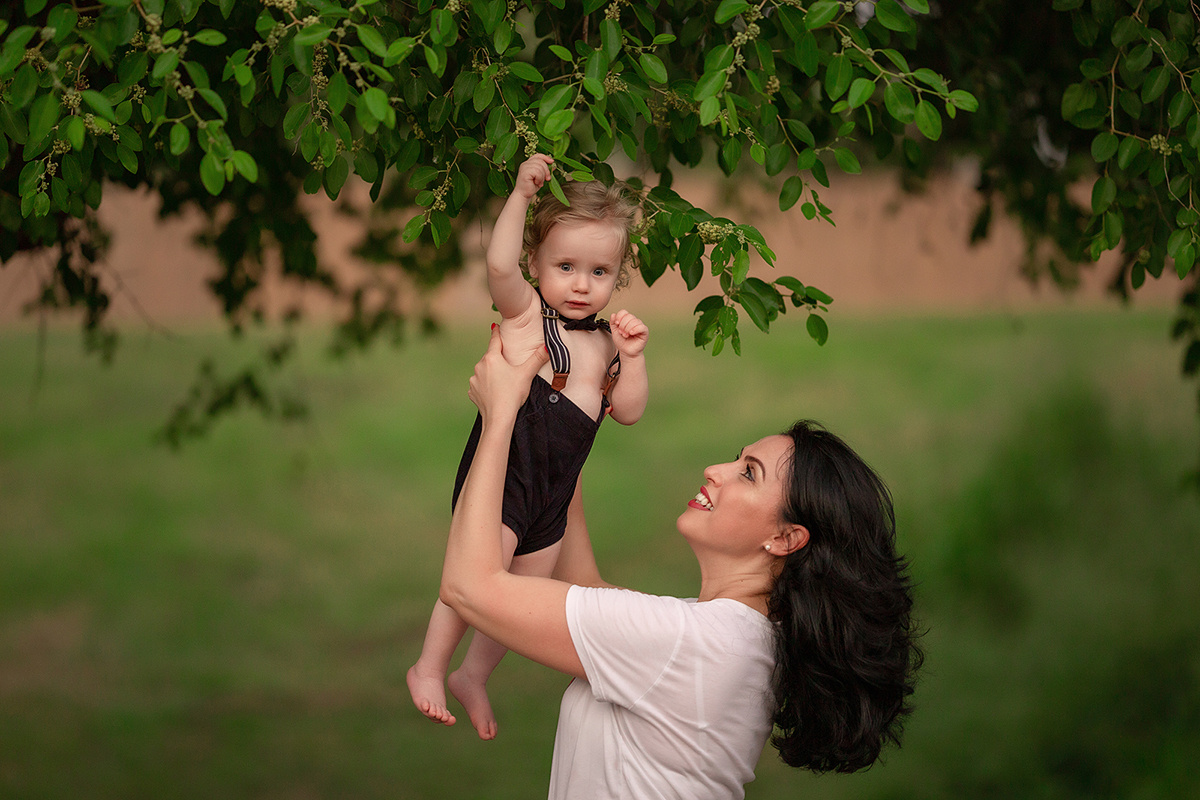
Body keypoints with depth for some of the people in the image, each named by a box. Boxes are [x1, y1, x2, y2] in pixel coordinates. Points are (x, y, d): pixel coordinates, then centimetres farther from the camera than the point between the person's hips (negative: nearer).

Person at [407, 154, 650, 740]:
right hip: (504, 466, -6)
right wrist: (523, 194, -29)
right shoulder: (525, 311, -5)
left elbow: (628, 411, 11)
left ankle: (472, 676, 35)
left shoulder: (605, 339, 12)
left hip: (555, 489, 6)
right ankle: (428, 668, 4)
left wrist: (632, 357, -4)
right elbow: (499, 263, -25)